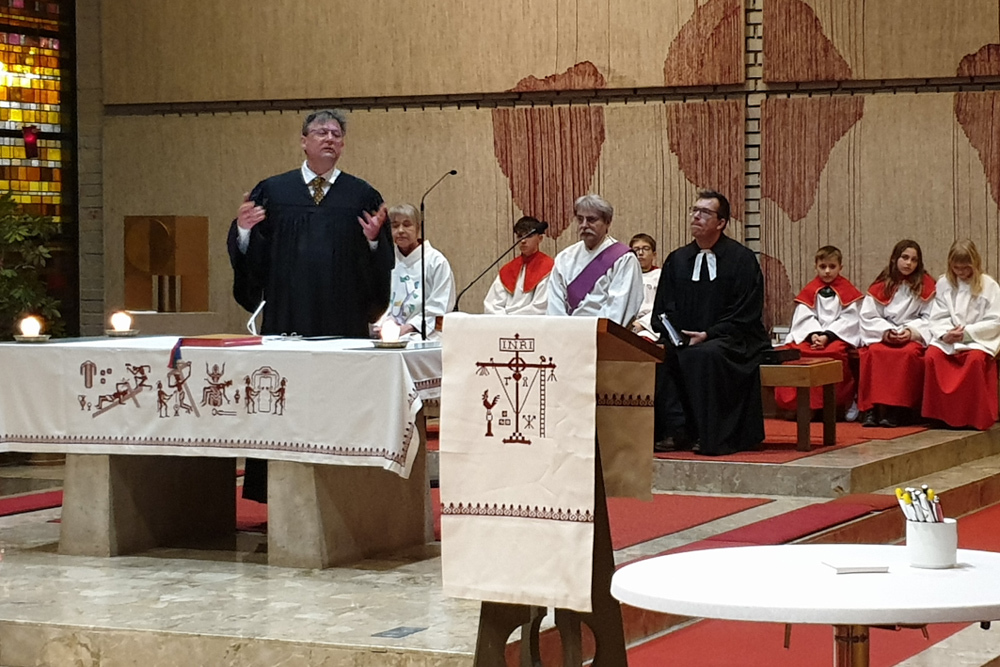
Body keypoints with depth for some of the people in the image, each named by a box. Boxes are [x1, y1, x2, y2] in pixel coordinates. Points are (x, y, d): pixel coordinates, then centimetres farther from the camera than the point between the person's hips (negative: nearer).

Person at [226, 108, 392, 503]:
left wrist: (374, 239, -15)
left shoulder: (362, 196, 8)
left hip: (344, 320, 0)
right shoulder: (272, 192, 9)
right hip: (286, 318, 1)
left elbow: (381, 263, 4)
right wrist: (243, 230, -11)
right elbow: (250, 256, 8)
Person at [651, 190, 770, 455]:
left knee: (704, 355, -36)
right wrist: (670, 331, -10)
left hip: (734, 341, -5)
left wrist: (707, 335, -18)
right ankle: (676, 431, -22)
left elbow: (745, 316, -7)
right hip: (683, 339, 5)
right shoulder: (677, 260, 13)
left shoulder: (741, 259, -2)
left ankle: (712, 437, -26)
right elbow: (662, 309, 13)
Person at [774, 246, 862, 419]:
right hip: (812, 336, 3)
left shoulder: (848, 291, 5)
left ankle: (848, 401, -18)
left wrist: (827, 336, -16)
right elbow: (804, 317, 4)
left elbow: (848, 319, -4)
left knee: (835, 352, -37)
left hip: (838, 337, -3)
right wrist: (813, 334, -16)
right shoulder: (809, 291, 13)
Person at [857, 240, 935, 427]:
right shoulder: (881, 286, 10)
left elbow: (930, 317, 1)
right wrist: (885, 331, -11)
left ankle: (896, 410, -35)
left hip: (914, 337, -1)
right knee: (874, 352, -32)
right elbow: (868, 317, 5)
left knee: (909, 354, -35)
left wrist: (911, 331, -14)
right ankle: (871, 409, -34)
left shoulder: (926, 285, 7)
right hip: (882, 337, 1)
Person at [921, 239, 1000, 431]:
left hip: (979, 339, -3)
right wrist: (945, 334, -18)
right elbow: (938, 317, 4)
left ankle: (975, 418, -24)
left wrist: (967, 332, -15)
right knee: (931, 356, -29)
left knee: (976, 359, -36)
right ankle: (940, 414, -18)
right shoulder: (944, 283, 8)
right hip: (948, 338, 3)